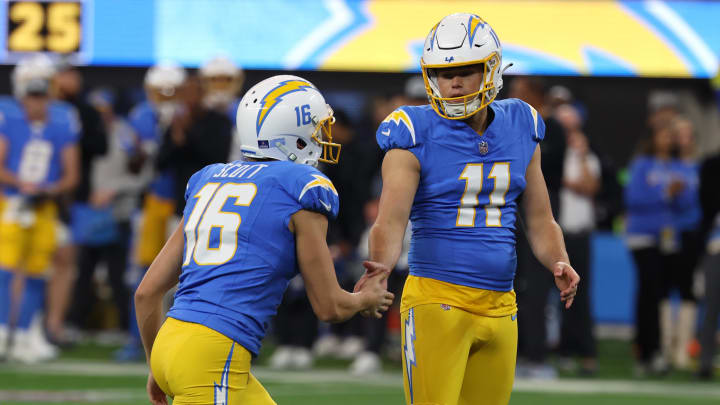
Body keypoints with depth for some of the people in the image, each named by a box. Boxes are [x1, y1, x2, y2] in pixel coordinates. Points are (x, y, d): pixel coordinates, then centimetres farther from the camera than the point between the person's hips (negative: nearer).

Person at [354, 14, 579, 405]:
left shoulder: (519, 128, 10)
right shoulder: (417, 136, -6)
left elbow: (540, 222, 17)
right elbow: (390, 222, -16)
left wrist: (559, 263, -3)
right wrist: (378, 269, -37)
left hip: (499, 307, 5)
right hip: (437, 301, -5)